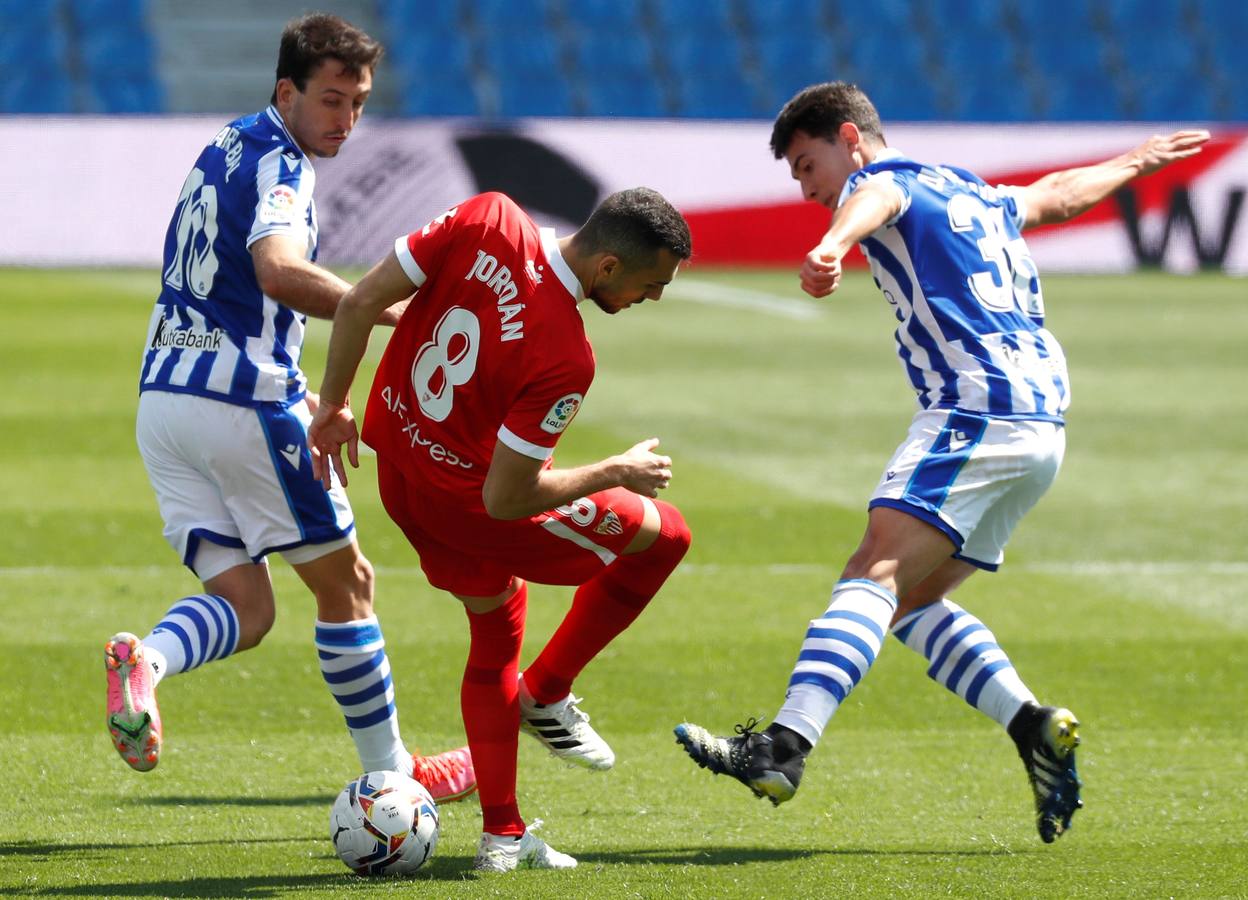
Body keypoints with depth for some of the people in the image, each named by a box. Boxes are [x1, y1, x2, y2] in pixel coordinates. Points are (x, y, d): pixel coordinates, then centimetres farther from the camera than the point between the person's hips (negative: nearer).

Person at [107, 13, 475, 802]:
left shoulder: (228, 148, 18)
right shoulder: (278, 164, -12)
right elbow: (279, 271, -32)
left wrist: (295, 391, 27)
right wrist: (396, 313, -29)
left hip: (163, 398, 8)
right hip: (243, 402, -8)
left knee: (245, 608, 5)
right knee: (346, 582, 8)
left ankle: (145, 661, -25)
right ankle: (391, 773, 17)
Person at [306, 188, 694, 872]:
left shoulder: (487, 219, -17)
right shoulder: (565, 358, -32)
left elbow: (360, 302, -11)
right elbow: (506, 499, -26)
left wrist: (333, 405, 6)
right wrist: (615, 474, -11)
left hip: (396, 471, 7)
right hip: (467, 500, -7)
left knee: (496, 625, 27)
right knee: (663, 534, 10)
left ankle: (501, 835, 26)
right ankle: (546, 695, 19)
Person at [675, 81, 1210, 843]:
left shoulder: (886, 177, 2)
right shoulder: (972, 195, 28)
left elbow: (872, 201, -24)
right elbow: (1060, 194, 47)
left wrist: (832, 249, -47)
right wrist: (1134, 162, 68)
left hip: (976, 411, -9)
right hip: (1039, 426, 9)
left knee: (878, 574, -23)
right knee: (909, 596, 14)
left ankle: (783, 747, -39)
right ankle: (1034, 726, 2)